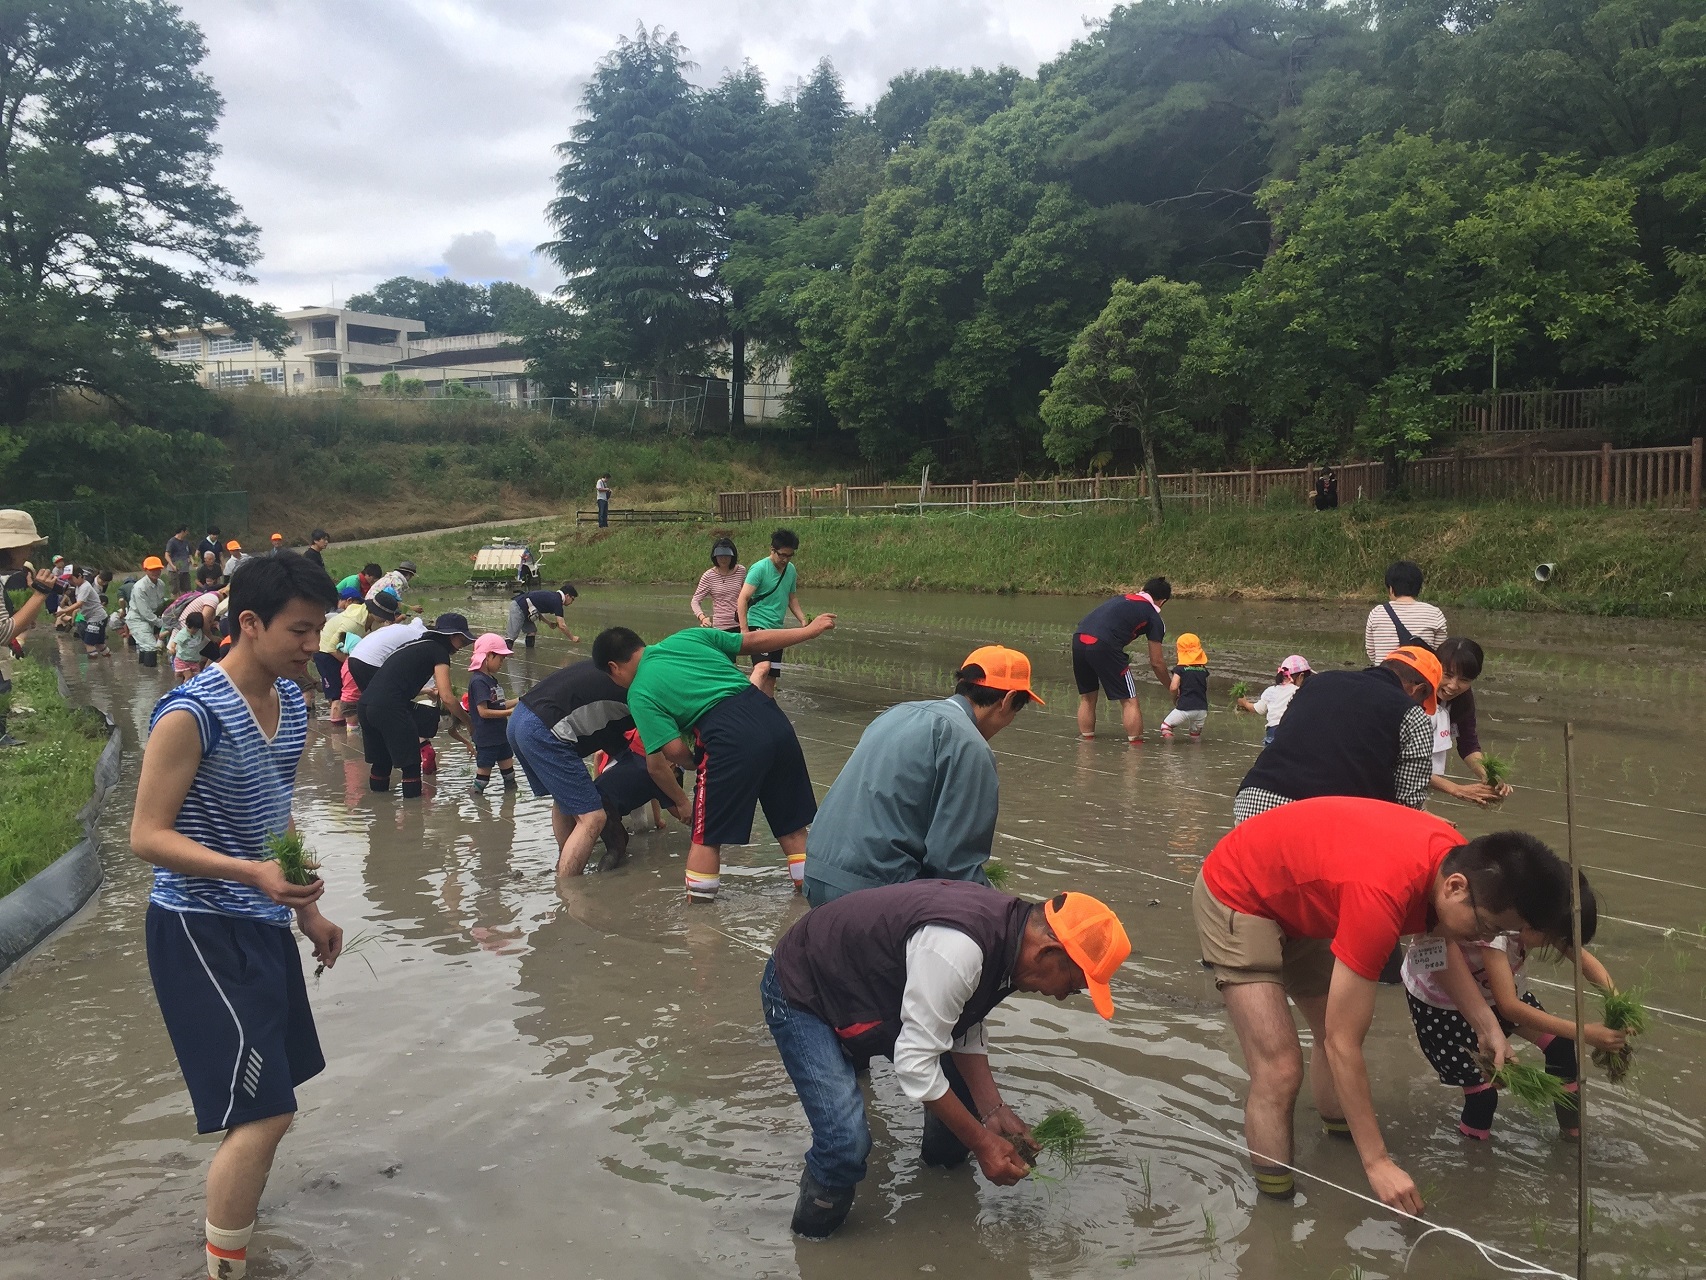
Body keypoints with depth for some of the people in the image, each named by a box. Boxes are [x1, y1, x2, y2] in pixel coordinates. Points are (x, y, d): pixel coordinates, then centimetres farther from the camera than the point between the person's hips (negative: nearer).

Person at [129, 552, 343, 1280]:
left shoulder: (292, 702, 6)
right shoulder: (191, 714, -19)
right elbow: (146, 836, -20)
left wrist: (307, 910, 19)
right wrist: (252, 872, -32)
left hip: (263, 926, 8)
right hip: (201, 931, -8)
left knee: (268, 1099, 18)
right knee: (263, 1110, -11)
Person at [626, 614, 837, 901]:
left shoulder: (639, 694, 5)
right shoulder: (688, 637, 17)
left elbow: (673, 751, -3)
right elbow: (754, 640, 16)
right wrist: (809, 630, 28)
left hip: (730, 738, -6)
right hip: (771, 717, 6)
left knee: (706, 835, 12)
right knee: (791, 823, 20)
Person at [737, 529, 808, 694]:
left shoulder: (791, 570, 8)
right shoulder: (759, 569, -12)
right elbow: (742, 599, -16)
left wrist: (803, 620, 7)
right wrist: (744, 630, -22)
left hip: (777, 628, 7)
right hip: (758, 624, -7)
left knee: (771, 677, 9)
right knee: (763, 668, -28)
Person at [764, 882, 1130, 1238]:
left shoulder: (1008, 925, -8)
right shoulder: (957, 948, -38)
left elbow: (966, 1029, 2)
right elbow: (915, 1061, -33)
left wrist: (994, 1111, -8)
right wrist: (982, 1142, -22)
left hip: (870, 987, 9)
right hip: (801, 993, -9)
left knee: (970, 1088, 8)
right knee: (847, 1143, -23)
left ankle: (945, 1167, 35)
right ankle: (812, 1238, 3)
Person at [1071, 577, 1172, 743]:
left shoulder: (1121, 599, 28)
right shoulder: (1154, 619, 12)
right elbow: (1156, 663, 13)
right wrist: (1172, 688, 26)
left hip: (1078, 639, 6)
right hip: (1103, 646, -6)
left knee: (1087, 697, 23)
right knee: (1129, 700, 8)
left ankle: (1086, 737, 26)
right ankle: (1135, 743, 9)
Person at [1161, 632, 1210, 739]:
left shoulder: (1180, 669, -5)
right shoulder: (1204, 670, 10)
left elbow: (1173, 687, -14)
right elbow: (1206, 689, 14)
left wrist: (1175, 698, 5)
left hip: (1185, 708, -5)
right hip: (1202, 709, 5)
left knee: (1166, 726, 10)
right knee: (1196, 732, 27)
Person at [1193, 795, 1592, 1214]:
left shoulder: (1457, 857, -13)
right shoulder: (1383, 896, -39)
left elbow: (1442, 946, 13)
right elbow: (1342, 1045, -30)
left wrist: (1487, 1024, 1)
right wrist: (1377, 1163, -24)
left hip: (1294, 894, 9)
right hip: (1237, 897, -9)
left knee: (1339, 1027, 17)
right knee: (1280, 1071, -17)